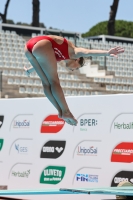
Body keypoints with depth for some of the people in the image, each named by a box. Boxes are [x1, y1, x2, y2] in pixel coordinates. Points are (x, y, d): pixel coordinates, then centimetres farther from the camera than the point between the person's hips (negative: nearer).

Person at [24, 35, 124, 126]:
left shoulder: (60, 56, 35)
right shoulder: (74, 52, 16)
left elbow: (42, 63, 51)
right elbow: (89, 52, -6)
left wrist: (30, 70, 68)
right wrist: (107, 53, -21)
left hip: (29, 46, 8)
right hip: (42, 45, -8)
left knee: (46, 83, 14)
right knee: (54, 81, 4)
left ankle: (61, 111, 19)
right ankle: (65, 112, 8)